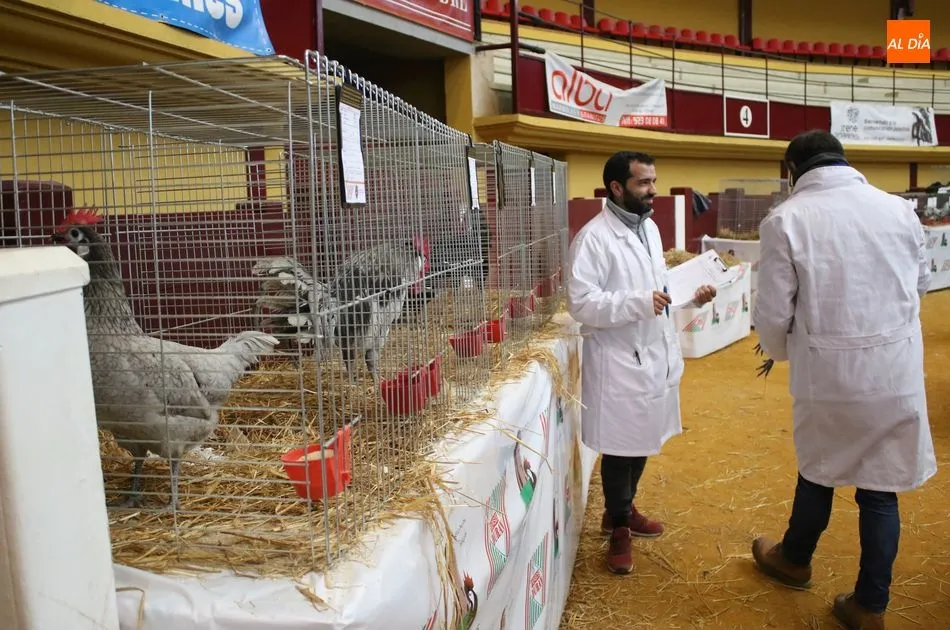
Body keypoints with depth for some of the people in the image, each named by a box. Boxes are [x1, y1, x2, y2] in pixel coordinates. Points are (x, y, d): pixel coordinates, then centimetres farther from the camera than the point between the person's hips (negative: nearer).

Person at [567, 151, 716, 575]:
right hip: (619, 362, -8)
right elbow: (581, 303, -22)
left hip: (654, 355, 8)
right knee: (620, 447, 5)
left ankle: (623, 509, 39)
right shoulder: (594, 237, -17)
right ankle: (619, 529, 23)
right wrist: (639, 302, -29)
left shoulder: (650, 228, 11)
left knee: (643, 442, 19)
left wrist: (691, 296, 4)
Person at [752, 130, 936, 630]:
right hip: (897, 371, 2)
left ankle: (794, 560, 44)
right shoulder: (899, 209, 0)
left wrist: (780, 350, 12)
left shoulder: (786, 220, -11)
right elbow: (921, 284, 16)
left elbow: (773, 311, -10)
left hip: (828, 373, -2)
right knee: (880, 486, 13)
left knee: (818, 470, 20)